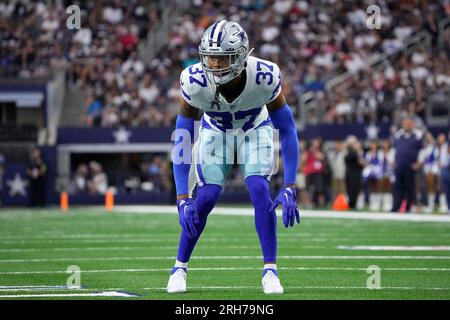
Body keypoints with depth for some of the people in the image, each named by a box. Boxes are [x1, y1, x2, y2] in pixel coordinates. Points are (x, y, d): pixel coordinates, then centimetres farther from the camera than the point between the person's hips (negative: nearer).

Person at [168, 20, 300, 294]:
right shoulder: (195, 82, -34)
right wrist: (182, 198, -30)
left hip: (255, 130, 0)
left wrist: (289, 188, -30)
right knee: (205, 198, -12)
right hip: (216, 131, 0)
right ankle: (180, 267, 8)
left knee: (260, 190, -20)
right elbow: (183, 138, -26)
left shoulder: (265, 77, -36)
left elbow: (287, 130, -25)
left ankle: (270, 271, -11)